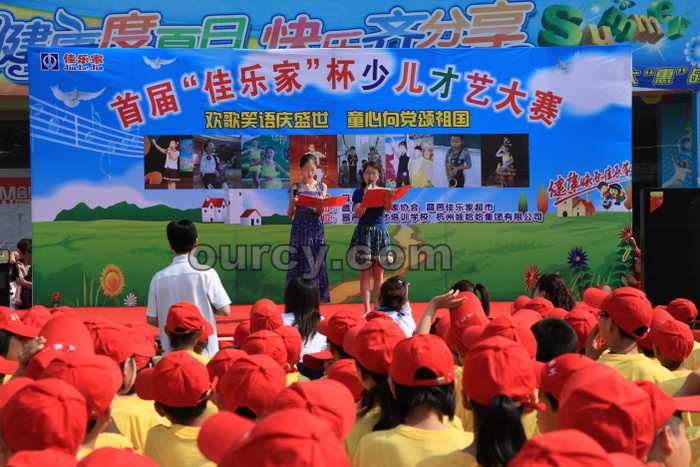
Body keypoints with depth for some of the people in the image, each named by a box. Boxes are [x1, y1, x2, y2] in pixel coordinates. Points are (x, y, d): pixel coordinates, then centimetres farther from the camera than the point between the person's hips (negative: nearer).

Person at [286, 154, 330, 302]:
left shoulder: (321, 187, 6)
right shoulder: (295, 188, 4)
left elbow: (320, 212, -2)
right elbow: (289, 215, 2)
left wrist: (319, 203, -22)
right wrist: (292, 204, -17)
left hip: (316, 230, 1)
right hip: (299, 230, -1)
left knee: (316, 265, -1)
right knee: (298, 266, -2)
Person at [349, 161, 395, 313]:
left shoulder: (383, 191, 7)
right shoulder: (359, 192, 4)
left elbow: (388, 208, -12)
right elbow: (358, 213, -9)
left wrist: (390, 198, -32)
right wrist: (366, 197, -17)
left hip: (380, 232, 2)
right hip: (364, 232, -2)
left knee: (379, 273, 4)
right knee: (365, 272, -3)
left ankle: (378, 307, 8)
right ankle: (366, 309, -2)